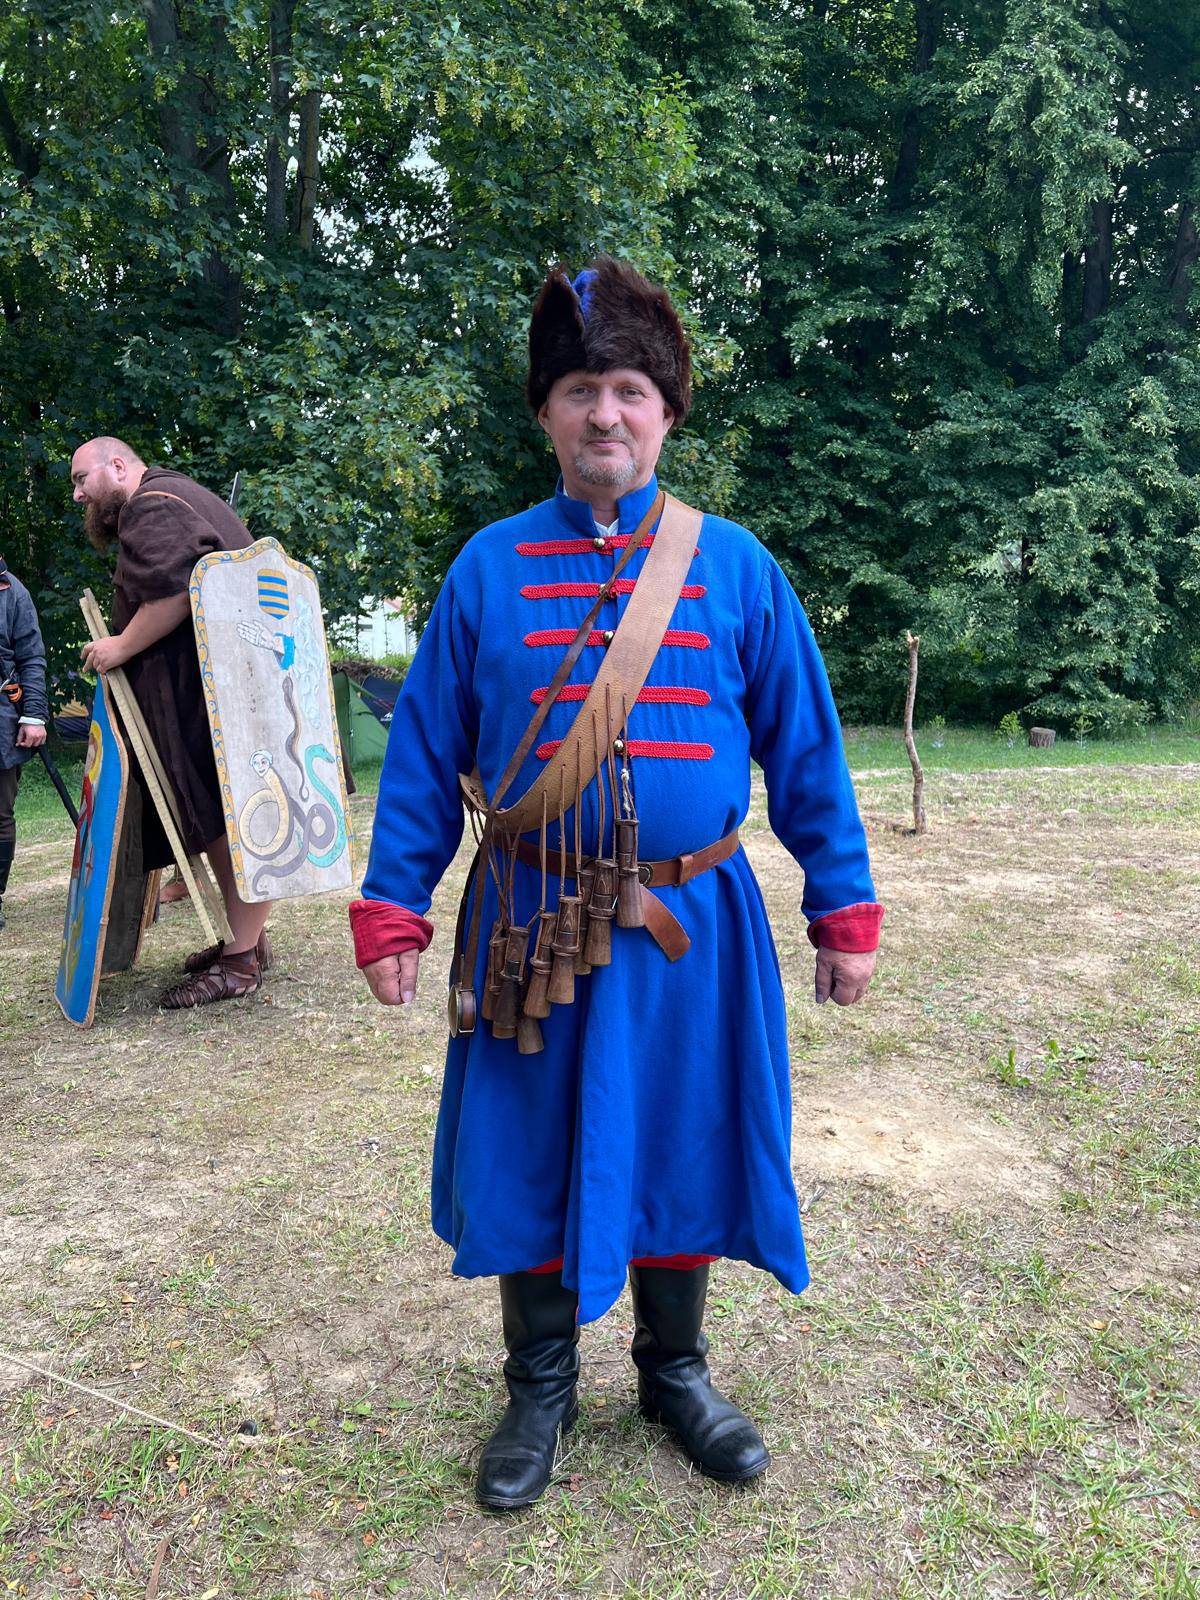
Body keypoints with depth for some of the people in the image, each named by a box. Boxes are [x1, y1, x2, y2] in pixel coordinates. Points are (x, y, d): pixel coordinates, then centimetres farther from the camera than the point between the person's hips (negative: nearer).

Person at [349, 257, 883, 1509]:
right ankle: (540, 1387, 35)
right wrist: (393, 911, -1)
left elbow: (805, 750, 3)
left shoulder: (736, 565, 1)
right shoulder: (489, 569, 1)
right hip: (530, 923, 0)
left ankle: (674, 1370, 39)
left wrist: (844, 910, 2)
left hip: (689, 927, 1)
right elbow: (423, 754, 3)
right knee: (530, 1159, 11)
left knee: (680, 1151, 14)